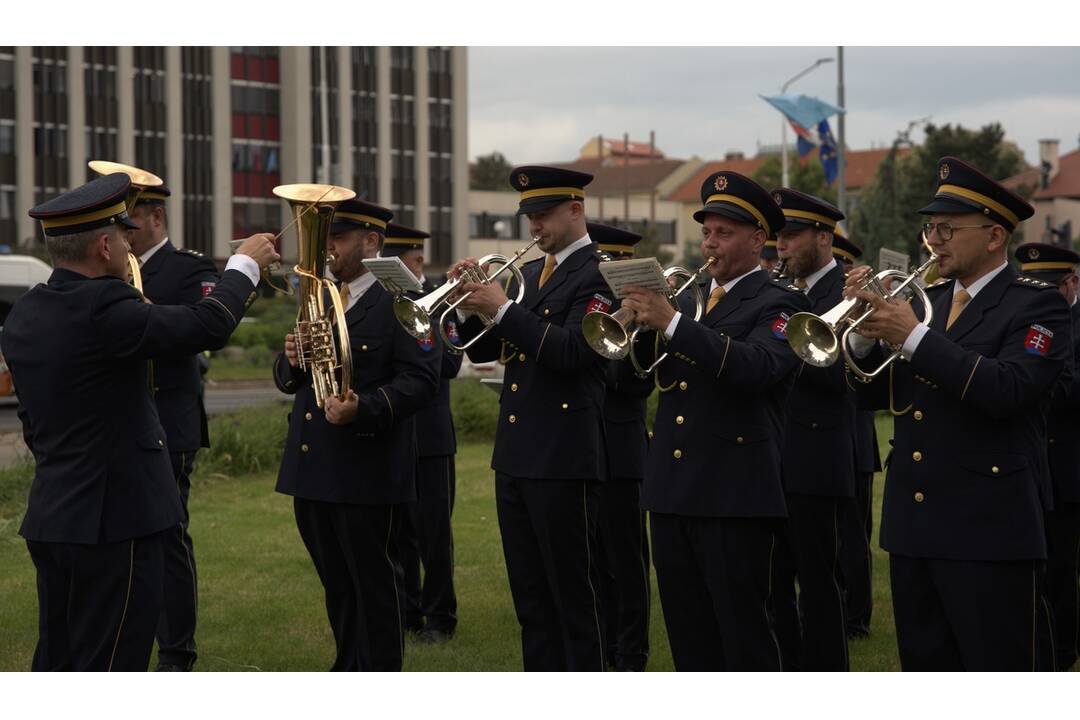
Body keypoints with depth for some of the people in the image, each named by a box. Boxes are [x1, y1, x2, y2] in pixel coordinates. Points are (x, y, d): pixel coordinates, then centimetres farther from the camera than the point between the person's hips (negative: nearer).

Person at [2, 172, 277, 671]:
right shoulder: (101, 307, -21)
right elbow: (208, 325, -19)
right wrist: (246, 263, -4)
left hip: (50, 518, 9)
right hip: (114, 520, -9)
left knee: (55, 666, 16)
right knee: (108, 667, -2)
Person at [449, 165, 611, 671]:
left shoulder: (599, 275, -9)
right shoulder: (527, 273, 16)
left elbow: (572, 351, -22)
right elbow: (483, 351, 16)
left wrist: (503, 309, -21)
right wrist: (472, 303, -2)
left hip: (564, 458, -8)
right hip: (515, 456, 8)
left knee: (573, 591, -2)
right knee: (529, 591, 13)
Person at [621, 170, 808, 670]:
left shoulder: (778, 304, -4)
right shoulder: (687, 297, 17)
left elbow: (756, 367, -23)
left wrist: (673, 323, -28)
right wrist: (641, 318, -7)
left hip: (735, 492, -7)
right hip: (671, 489, 7)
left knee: (742, 631, -4)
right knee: (688, 630, 12)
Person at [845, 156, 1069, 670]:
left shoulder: (1037, 305, -5)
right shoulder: (927, 300, 14)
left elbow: (1008, 390, -22)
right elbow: (879, 394, 13)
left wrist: (915, 337, -21)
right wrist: (865, 330, -5)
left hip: (988, 530, -7)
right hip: (913, 526, 7)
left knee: (996, 667, -4)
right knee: (924, 666, 13)